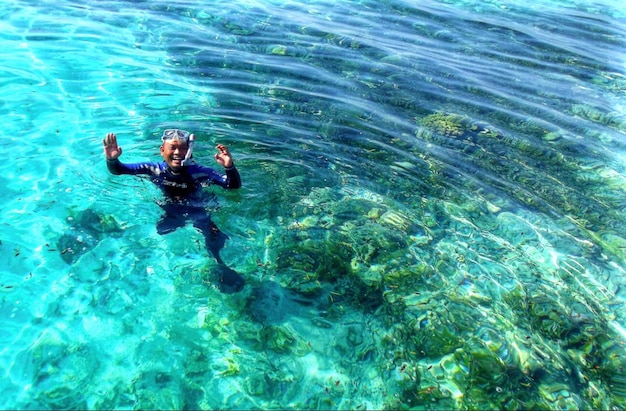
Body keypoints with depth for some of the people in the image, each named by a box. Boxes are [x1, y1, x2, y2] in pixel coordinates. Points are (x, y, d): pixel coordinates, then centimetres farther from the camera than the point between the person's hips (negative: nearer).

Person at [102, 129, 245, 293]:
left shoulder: (200, 172, -17)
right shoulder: (153, 169, -11)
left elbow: (234, 185, -21)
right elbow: (117, 170, -10)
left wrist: (229, 167, -42)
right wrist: (112, 159, -34)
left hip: (196, 210, -2)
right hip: (169, 211, 2)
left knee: (215, 237, -17)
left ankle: (220, 265, 10)